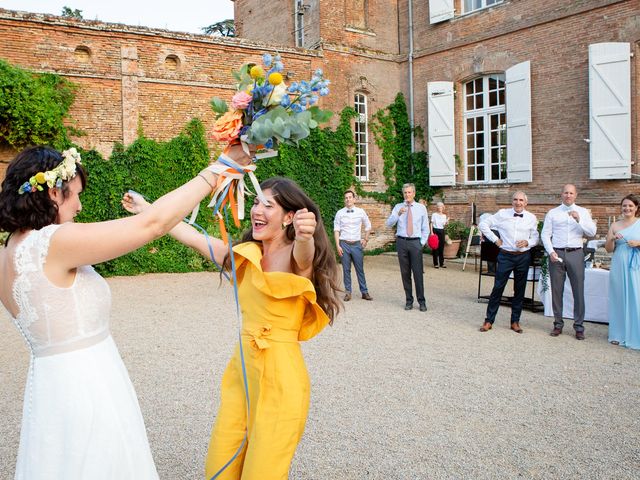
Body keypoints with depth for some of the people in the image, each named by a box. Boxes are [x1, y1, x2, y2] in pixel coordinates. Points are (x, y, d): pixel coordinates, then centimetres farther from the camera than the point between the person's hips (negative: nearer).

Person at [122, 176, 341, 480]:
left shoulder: (295, 258, -13)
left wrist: (305, 236, -60)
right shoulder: (245, 255, 5)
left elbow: (303, 255, -37)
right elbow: (193, 238, 14)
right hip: (242, 367, 6)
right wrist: (145, 209, 20)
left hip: (280, 375, -6)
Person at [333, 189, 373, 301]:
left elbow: (368, 227, 16)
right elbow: (336, 230, 0)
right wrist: (337, 245, -6)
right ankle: (348, 292, 13)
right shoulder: (340, 213, 0)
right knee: (346, 270, 4)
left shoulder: (360, 212, 3)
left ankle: (364, 292, 13)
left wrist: (366, 239, 10)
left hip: (357, 244, 0)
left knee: (360, 269, 4)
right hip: (344, 244, 0)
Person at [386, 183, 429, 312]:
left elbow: (425, 228, 8)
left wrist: (422, 243, -1)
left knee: (418, 273, -3)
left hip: (415, 243, -1)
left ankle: (422, 301, 6)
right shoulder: (398, 207, 7)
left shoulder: (421, 208, 5)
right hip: (401, 242, 1)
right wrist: (398, 214, -20)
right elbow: (389, 223, -5)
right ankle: (409, 300, 15)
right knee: (405, 273, 6)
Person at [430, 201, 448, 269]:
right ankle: (436, 263, 2)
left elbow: (444, 225, 10)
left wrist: (447, 222, -11)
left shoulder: (444, 215, 11)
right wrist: (431, 232, -12)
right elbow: (431, 223, -3)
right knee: (435, 247, -3)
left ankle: (442, 263, 11)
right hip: (435, 230, -4)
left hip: (442, 231, 4)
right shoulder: (434, 214, -1)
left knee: (441, 247, 5)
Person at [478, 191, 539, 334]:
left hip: (524, 257, 2)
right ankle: (489, 321, 7)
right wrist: (495, 239, -2)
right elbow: (483, 224, 4)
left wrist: (528, 242, -12)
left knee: (520, 290, 9)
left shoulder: (532, 218, 4)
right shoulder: (502, 214, -2)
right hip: (505, 256, -2)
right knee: (498, 288, -1)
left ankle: (515, 321, 22)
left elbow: (536, 238, 9)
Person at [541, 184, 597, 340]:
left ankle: (579, 326, 9)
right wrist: (551, 252, -8)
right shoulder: (552, 213, 9)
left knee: (578, 290, -1)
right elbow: (545, 234, 4)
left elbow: (592, 232, -1)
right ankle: (558, 324, 16)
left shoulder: (583, 212, 9)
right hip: (556, 254, 0)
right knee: (556, 290, 5)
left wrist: (579, 220, -16)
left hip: (575, 253, 0)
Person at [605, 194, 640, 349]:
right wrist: (612, 239, -9)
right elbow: (608, 249, 9)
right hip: (618, 267, 2)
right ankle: (619, 335, 14)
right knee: (619, 300, 6)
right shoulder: (615, 226, 9)